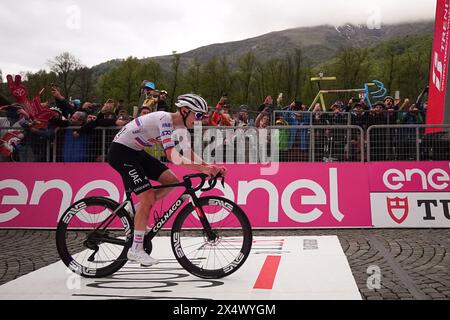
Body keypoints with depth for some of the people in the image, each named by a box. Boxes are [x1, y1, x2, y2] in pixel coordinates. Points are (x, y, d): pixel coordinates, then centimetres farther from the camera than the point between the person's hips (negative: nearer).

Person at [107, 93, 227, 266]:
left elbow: (188, 153, 4)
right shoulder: (165, 119, -25)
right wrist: (202, 168, -42)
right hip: (120, 151, -9)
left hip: (136, 152, 9)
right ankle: (136, 250, -2)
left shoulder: (179, 124, 3)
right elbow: (172, 156, -35)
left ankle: (135, 210, 11)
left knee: (172, 181, 1)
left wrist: (209, 167, -12)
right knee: (148, 197, -14)